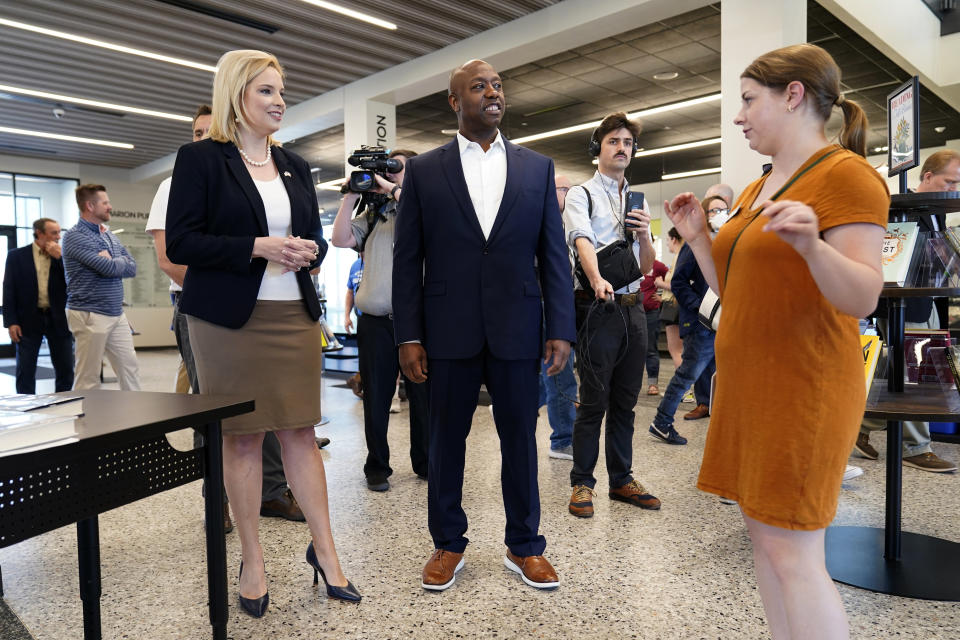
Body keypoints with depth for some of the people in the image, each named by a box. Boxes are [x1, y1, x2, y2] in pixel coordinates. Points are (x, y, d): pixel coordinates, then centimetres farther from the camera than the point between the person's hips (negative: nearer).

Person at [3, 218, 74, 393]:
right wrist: (11, 322, -6)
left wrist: (59, 257, -12)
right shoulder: (16, 256, 2)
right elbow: (9, 290, 1)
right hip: (29, 320, -1)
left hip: (58, 319, 2)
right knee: (25, 372, 4)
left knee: (66, 371, 5)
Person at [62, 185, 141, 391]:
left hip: (117, 314, 7)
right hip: (90, 316, -7)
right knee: (88, 379, 0)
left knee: (130, 368, 7)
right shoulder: (75, 237, -10)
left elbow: (132, 267, 6)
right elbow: (110, 268, -20)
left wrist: (110, 262, -11)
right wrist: (113, 262, 1)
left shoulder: (109, 235, 15)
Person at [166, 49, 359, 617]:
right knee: (242, 437, 4)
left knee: (301, 431, 7)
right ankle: (253, 561, 20)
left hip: (295, 316, 4)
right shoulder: (201, 158, -1)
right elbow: (180, 243, -8)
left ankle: (324, 550, 17)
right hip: (231, 320, -4)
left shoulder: (295, 166, 15)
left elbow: (317, 237, 18)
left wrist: (308, 250, -6)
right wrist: (259, 247, -17)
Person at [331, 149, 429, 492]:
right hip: (375, 321, 3)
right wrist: (351, 195, 3)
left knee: (422, 395, 6)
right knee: (376, 398, 8)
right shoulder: (373, 214, 16)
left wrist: (392, 188, -11)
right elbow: (340, 240, 5)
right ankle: (377, 468, 22)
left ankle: (424, 463, 22)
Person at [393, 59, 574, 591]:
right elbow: (407, 259, 2)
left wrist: (560, 329, -2)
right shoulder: (423, 170, 4)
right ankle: (448, 544, 29)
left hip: (516, 331, 1)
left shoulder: (538, 168, 8)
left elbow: (554, 254, 5)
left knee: (520, 437, 9)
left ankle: (524, 546, 27)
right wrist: (408, 337, -4)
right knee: (446, 439, 10)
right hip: (449, 333, 0)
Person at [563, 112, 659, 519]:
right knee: (594, 402, -2)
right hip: (599, 307, -6)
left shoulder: (639, 201, 18)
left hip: (633, 307, 6)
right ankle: (582, 483, 10)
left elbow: (647, 267, 17)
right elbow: (582, 241, -20)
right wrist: (597, 280, -39)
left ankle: (621, 480, 23)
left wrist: (643, 235, -3)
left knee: (626, 401, 11)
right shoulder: (581, 196, 1)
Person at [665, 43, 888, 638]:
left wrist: (812, 245, -35)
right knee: (764, 533, 13)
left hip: (802, 389, -8)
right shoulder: (755, 190, 15)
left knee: (791, 551, -5)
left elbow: (863, 298, -18)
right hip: (750, 384, 9)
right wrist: (697, 236, 8)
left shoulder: (847, 174, -10)